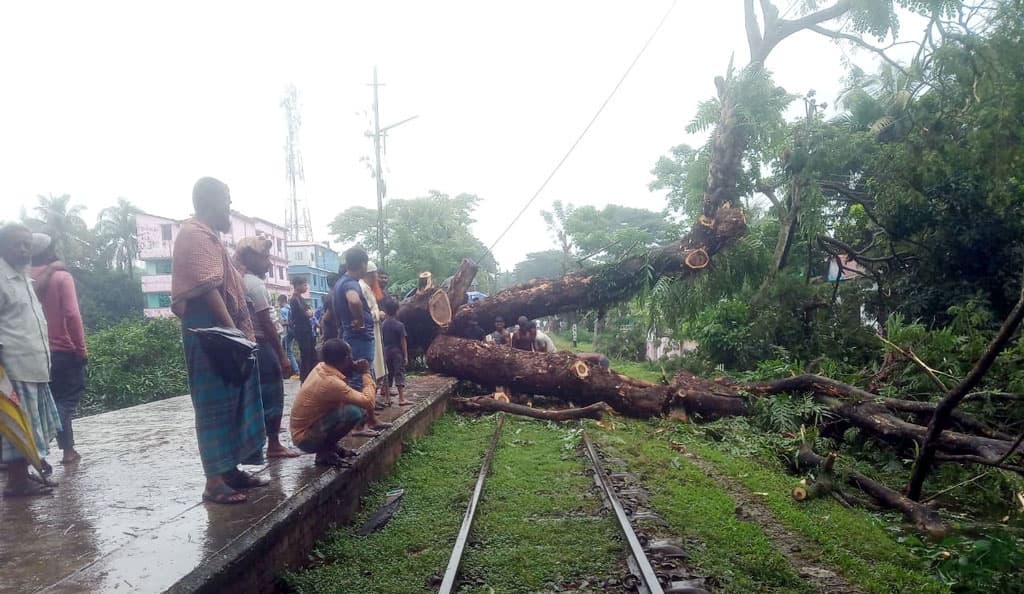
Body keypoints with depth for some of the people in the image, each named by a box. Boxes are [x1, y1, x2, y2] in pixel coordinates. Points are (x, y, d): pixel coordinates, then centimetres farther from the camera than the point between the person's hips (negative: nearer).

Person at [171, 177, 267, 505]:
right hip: (212, 334, -10)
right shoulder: (196, 235, -11)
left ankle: (230, 469, 21)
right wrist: (233, 331, -23)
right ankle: (215, 481, -3)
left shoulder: (208, 236, 22)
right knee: (216, 406, -8)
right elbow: (206, 288, -21)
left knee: (231, 403, 13)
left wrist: (237, 332, 17)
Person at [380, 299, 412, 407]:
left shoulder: (383, 325, 1)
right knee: (399, 374, -5)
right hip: (397, 352, -4)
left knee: (388, 374, 12)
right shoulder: (399, 325, -11)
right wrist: (406, 356, -5)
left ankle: (387, 397, 17)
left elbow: (381, 340, 5)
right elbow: (403, 342, -9)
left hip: (386, 351, 5)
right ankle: (401, 398, -10)